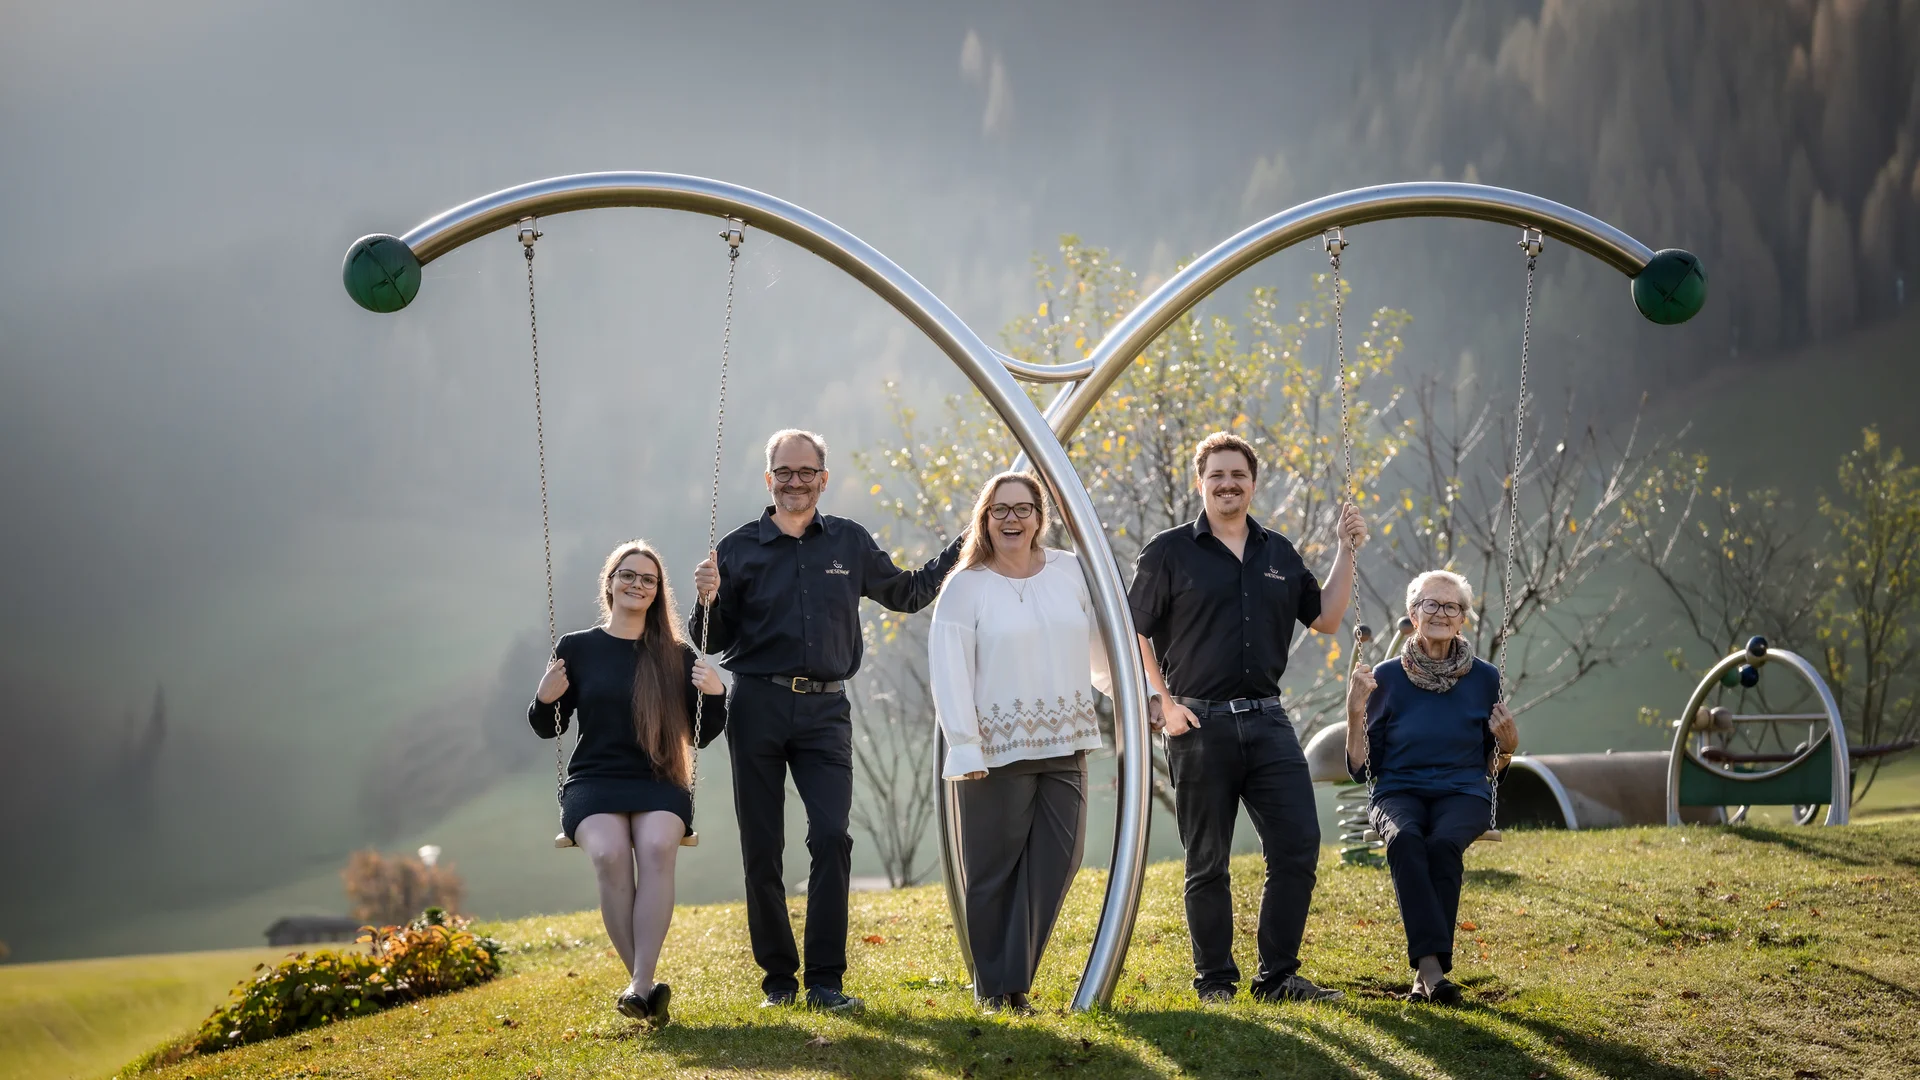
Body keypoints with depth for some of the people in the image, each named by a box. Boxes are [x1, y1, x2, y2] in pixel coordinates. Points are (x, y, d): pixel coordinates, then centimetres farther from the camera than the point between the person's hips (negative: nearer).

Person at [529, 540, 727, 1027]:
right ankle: (645, 985, -28)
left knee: (657, 846, -34)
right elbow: (548, 729, 14)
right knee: (610, 852, -34)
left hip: (658, 784, 1)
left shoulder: (676, 656, 9)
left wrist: (715, 695, -7)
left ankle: (641, 986, -38)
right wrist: (545, 699, -7)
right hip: (593, 781, 0)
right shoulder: (576, 648, 8)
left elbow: (702, 736, 11)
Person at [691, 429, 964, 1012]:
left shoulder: (849, 542, 10)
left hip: (825, 708, 0)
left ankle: (826, 980, -10)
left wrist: (960, 552, 16)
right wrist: (709, 601, -13)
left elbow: (905, 592, 24)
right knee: (761, 848, 2)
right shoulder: (739, 549, 5)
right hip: (758, 706, 0)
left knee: (831, 837, -14)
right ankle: (778, 976, 13)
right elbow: (714, 641, 8)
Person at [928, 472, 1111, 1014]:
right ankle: (993, 987, 12)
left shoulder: (1071, 572, 9)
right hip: (998, 749, -4)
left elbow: (1099, 644, 20)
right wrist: (964, 748, -15)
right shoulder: (966, 586, -3)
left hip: (1064, 744, 4)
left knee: (1058, 860, 0)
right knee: (995, 869, 0)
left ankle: (1017, 979, 10)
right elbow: (948, 671, -8)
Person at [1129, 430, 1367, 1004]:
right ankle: (1215, 980, 13)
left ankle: (1278, 976, 8)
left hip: (1267, 721, 4)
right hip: (1199, 725, -4)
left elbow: (1325, 618, 18)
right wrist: (1163, 704, -7)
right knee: (1207, 862, 3)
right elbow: (1133, 634, 0)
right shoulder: (1169, 552, -1)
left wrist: (1347, 551, 11)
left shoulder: (1279, 554, 13)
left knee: (1298, 845, -2)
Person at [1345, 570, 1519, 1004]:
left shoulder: (1484, 678, 7)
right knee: (1405, 839, -36)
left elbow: (1491, 767, 15)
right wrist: (1356, 712, -7)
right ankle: (1432, 965, -45)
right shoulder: (1387, 677, 5)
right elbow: (1361, 769, 6)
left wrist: (1507, 744, -6)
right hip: (1399, 793, 0)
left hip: (1462, 794, 0)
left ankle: (1426, 972, -35)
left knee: (1443, 843, -35)